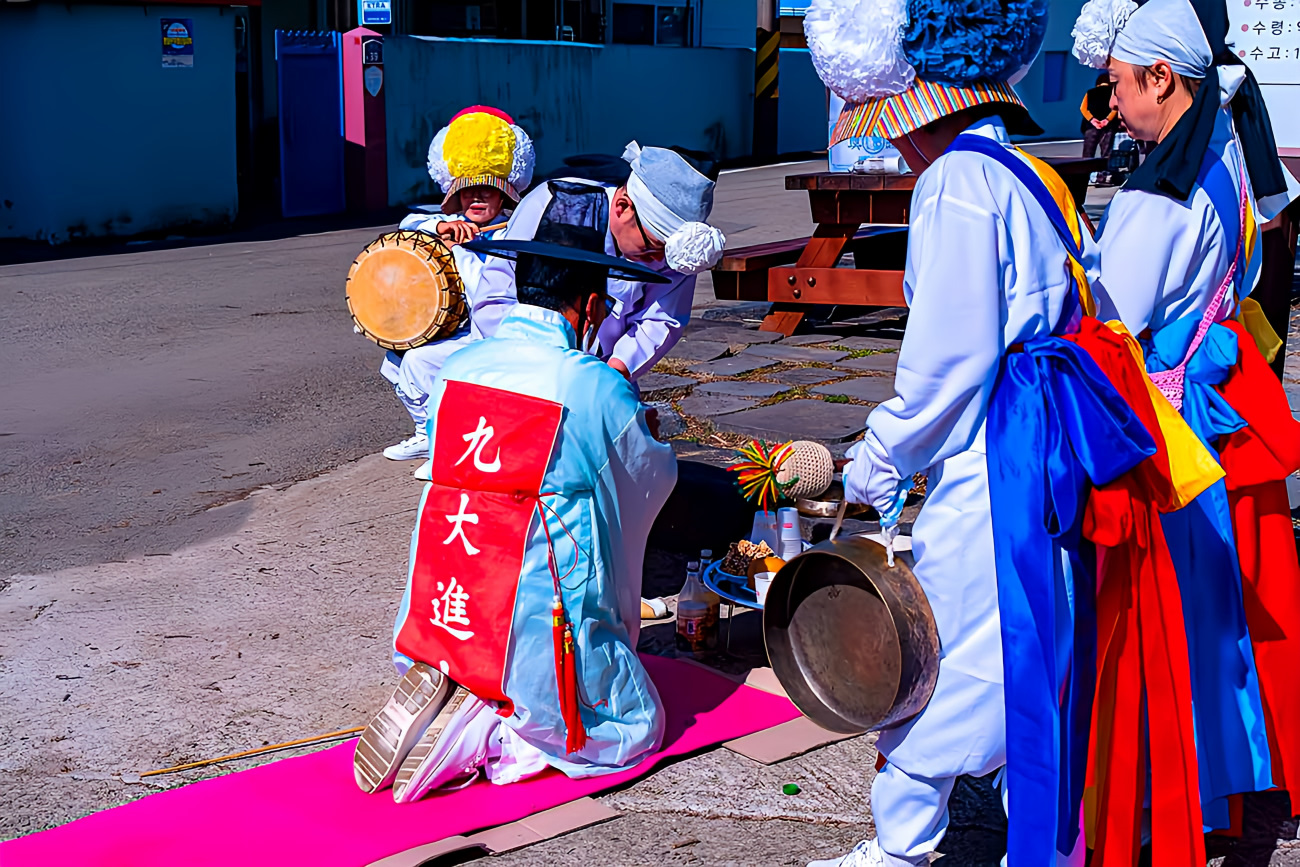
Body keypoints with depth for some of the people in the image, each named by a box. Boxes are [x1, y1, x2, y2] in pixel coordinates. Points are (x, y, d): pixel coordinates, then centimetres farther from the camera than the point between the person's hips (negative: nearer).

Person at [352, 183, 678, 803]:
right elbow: (655, 479, 4)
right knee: (635, 728, 16)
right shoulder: (598, 389, -14)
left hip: (437, 628, 6)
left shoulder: (456, 368, 0)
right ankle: (484, 737, -6)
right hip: (543, 635, -6)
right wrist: (638, 425, 28)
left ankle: (447, 702, 3)